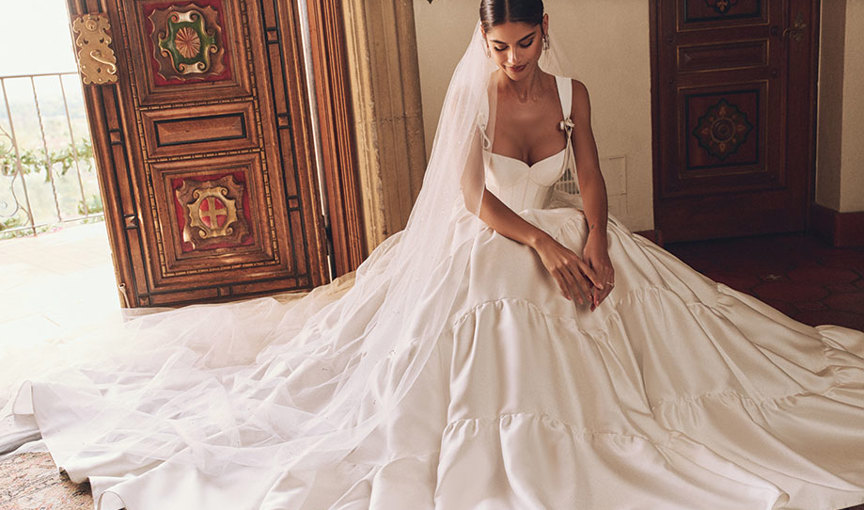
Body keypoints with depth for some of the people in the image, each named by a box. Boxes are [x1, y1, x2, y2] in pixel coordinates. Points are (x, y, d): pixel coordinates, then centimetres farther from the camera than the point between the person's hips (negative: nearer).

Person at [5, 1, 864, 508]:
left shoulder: (572, 92, -2)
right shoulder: (472, 97, -13)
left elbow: (590, 178, -3)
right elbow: (476, 199, -18)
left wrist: (593, 239, -23)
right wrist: (546, 247, -28)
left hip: (567, 234, 4)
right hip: (486, 247, -3)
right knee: (474, 359, -4)